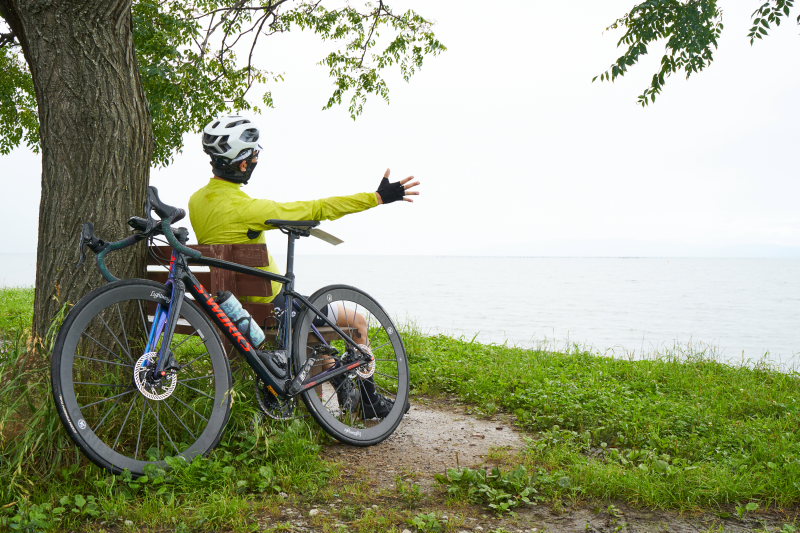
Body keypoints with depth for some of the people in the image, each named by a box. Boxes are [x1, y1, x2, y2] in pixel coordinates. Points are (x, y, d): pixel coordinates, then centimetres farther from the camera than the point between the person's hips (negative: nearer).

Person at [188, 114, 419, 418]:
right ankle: (369, 401, 20)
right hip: (271, 308, -9)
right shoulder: (244, 208, -26)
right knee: (357, 321, 9)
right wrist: (378, 197, -17)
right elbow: (316, 210, -23)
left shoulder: (197, 202, 0)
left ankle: (344, 396, 36)